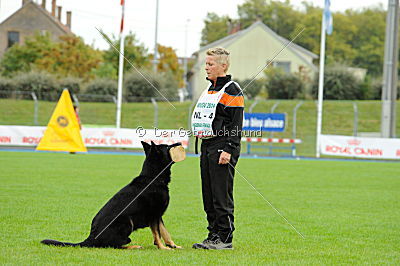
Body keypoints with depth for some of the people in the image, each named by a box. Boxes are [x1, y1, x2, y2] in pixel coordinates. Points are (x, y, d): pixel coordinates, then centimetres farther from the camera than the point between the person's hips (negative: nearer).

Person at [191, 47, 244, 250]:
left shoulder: (232, 91, -8)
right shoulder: (209, 89, 19)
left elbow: (236, 124, -13)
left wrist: (228, 150, -19)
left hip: (222, 148, -9)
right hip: (206, 147, 9)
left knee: (221, 195, -8)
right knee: (208, 195, 10)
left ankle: (225, 238, -4)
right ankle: (213, 235, 15)